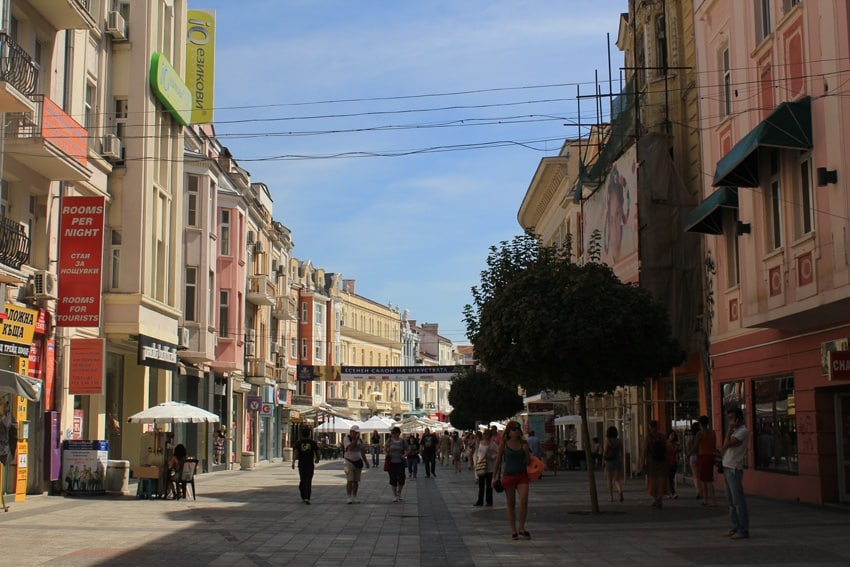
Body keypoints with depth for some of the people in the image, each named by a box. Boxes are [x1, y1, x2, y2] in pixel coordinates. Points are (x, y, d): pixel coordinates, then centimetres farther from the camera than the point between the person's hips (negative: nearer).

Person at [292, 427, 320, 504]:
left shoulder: (298, 443, 2)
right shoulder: (313, 443, 0)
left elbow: (295, 452, -11)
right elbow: (316, 453, 3)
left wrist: (293, 462, -19)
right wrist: (316, 459, 23)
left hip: (301, 464, 2)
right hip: (310, 465, -2)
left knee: (302, 481, 17)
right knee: (308, 482, -5)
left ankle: (303, 497, 24)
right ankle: (307, 498, -18)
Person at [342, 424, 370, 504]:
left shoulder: (359, 440, 11)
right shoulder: (346, 438, -7)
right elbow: (350, 447, -24)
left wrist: (365, 461, 17)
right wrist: (356, 439, -26)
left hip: (358, 462, 5)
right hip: (349, 462, -5)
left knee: (356, 481, 5)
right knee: (350, 481, -11)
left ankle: (354, 498, 11)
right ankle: (349, 498, -8)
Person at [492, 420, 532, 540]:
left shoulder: (523, 444, 3)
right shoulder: (504, 444, -3)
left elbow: (528, 462, 9)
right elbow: (498, 461, 3)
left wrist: (527, 452, -11)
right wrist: (494, 477, 1)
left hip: (522, 476, 1)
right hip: (508, 476, -1)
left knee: (524, 501, -14)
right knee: (511, 505, 6)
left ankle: (521, 528, 1)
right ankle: (513, 530, 16)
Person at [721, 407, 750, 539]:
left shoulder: (743, 431, -9)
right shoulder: (735, 431, 20)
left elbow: (727, 444, -16)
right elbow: (723, 449, 20)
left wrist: (729, 430, -6)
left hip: (734, 469, -10)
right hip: (727, 468, 10)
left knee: (738, 500, -7)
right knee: (731, 500, 12)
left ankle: (743, 530, -5)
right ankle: (735, 527, 18)